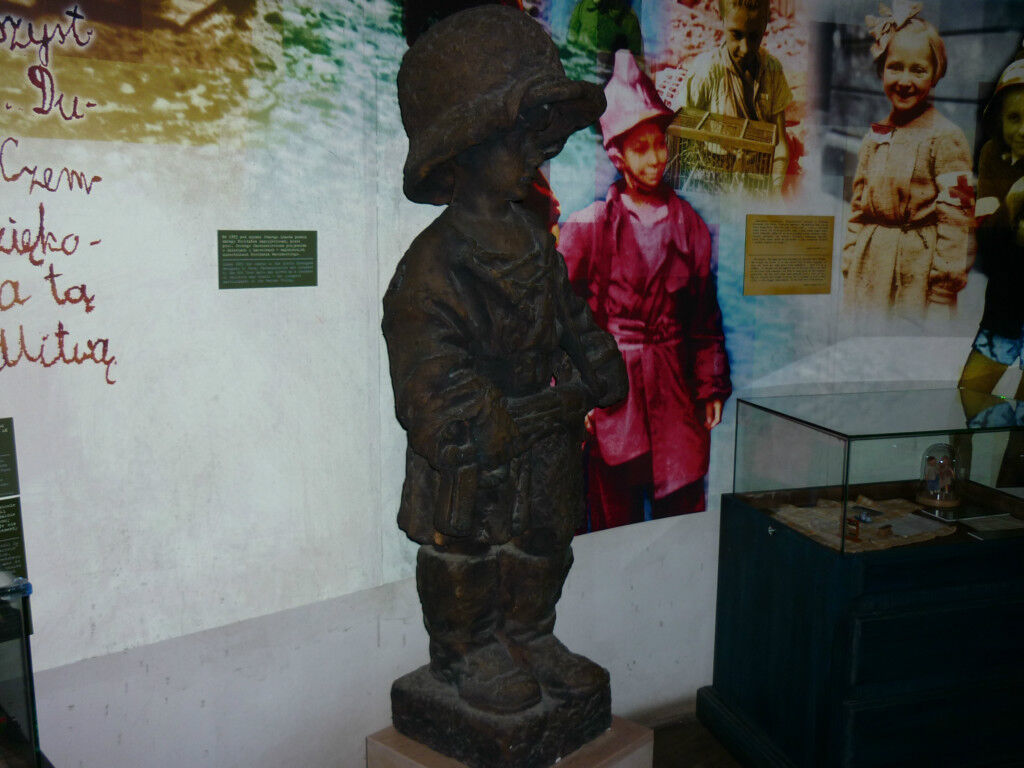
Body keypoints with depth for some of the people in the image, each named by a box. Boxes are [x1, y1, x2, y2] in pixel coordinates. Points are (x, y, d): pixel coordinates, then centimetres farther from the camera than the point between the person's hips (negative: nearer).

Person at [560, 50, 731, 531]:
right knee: (615, 526, 4)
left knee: (685, 514, 4)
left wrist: (712, 387, 10)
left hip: (674, 390, 3)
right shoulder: (587, 227, -2)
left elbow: (704, 316, 14)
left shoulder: (689, 225, 9)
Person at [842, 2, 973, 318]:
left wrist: (942, 291, -12)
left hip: (918, 270, -5)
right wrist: (849, 267, 10)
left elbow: (955, 217, -9)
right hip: (869, 271, 5)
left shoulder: (946, 137, -6)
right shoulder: (873, 138, 11)